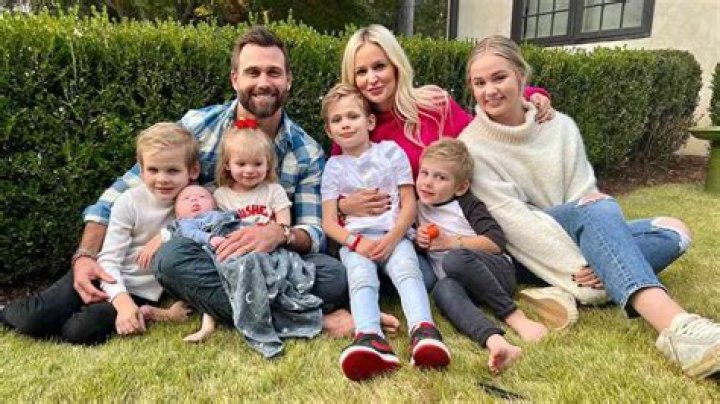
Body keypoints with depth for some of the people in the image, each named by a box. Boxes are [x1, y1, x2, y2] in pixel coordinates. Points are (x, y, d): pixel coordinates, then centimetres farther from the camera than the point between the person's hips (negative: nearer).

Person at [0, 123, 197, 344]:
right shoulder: (129, 202, -11)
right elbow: (108, 260, -13)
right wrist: (122, 301, -28)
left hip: (141, 291, 0)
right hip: (109, 278, 1)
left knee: (80, 330, -27)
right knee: (33, 318, -18)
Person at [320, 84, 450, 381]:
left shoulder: (391, 152, 12)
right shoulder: (334, 167, 14)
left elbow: (409, 205, 6)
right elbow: (329, 222, 6)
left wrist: (391, 239, -11)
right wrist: (356, 242, -13)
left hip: (394, 235, 0)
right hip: (355, 240, 0)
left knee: (407, 269, -31)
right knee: (361, 276, -30)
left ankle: (423, 331, -49)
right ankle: (372, 340, -52)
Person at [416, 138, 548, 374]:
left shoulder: (467, 204, 4)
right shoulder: (417, 207, 17)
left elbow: (496, 242, -8)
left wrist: (451, 242, -10)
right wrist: (419, 241, 6)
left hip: (497, 270, -3)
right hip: (464, 284, 3)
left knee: (455, 259, -36)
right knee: (442, 289, -35)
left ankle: (514, 317, -28)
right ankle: (494, 342, -58)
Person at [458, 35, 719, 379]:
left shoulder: (560, 126, 3)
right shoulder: (471, 147, -10)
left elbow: (584, 192, -1)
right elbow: (512, 220, -18)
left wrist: (590, 268, -21)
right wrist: (578, 268, -26)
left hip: (582, 239, 6)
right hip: (528, 253, -5)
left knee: (674, 232, -11)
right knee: (599, 211, -32)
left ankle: (566, 294, -30)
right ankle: (674, 327, -50)